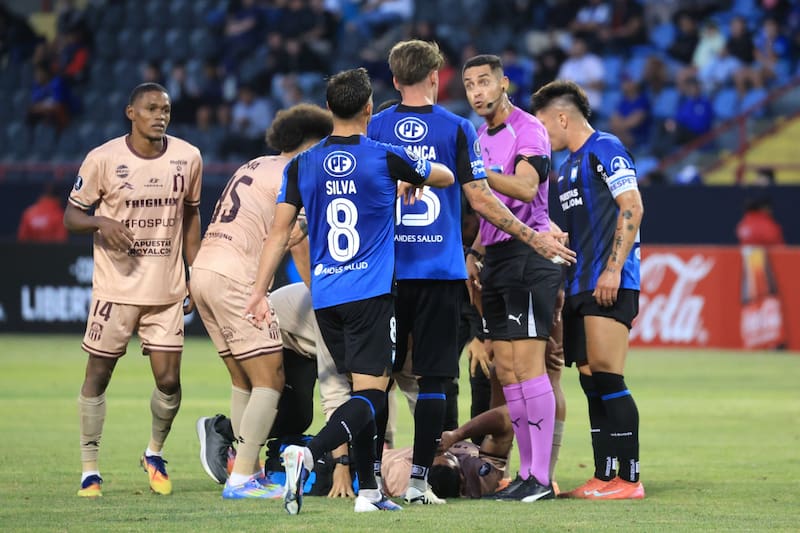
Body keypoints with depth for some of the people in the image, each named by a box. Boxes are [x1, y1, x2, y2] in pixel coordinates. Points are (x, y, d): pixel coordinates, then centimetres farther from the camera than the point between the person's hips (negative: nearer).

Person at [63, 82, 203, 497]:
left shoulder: (188, 158, 1)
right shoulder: (103, 159, -9)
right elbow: (71, 216, -2)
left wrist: (195, 275, 13)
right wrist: (101, 222, -23)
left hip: (167, 290, 2)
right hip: (115, 288, -2)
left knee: (169, 381, 0)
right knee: (97, 376, 1)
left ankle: (155, 454, 26)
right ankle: (89, 470, 11)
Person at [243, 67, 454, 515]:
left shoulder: (302, 165, 3)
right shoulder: (386, 158, -5)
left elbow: (280, 232, 2)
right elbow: (445, 177, 13)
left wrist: (260, 291, 7)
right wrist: (413, 181, 34)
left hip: (324, 297, 5)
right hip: (372, 293, -5)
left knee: (362, 390, 17)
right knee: (370, 397, -8)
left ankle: (368, 491, 16)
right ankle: (308, 454, -32)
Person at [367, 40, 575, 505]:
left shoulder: (374, 129, 3)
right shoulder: (457, 129, -2)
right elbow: (480, 199, -5)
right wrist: (532, 237, 4)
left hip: (386, 270, 2)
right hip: (440, 271, -2)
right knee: (433, 378, 2)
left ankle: (371, 475, 9)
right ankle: (419, 479, -2)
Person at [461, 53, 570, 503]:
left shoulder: (528, 130, -9)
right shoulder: (482, 137, 19)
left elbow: (525, 188, -26)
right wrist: (476, 252, 21)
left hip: (528, 254, -9)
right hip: (497, 259, 9)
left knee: (527, 364, -13)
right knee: (506, 369, 7)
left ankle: (542, 477, -14)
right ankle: (527, 471, 11)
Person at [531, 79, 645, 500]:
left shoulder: (605, 149, -6)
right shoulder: (568, 165, 22)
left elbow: (632, 208, -15)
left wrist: (613, 268, -20)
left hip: (609, 284, -9)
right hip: (580, 287, 9)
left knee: (606, 378, -12)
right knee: (591, 383, 7)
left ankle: (628, 479, -10)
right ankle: (604, 478, 10)